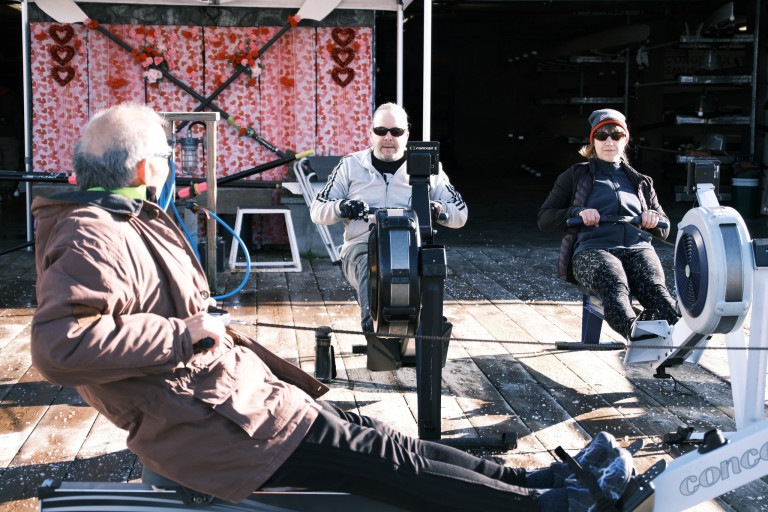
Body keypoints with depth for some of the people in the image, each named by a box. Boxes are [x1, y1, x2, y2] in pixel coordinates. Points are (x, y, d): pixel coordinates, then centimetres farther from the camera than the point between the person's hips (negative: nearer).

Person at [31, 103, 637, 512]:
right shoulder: (93, 240, -18)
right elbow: (61, 345, -34)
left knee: (382, 442, 7)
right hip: (220, 426, -10)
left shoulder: (129, 222, 16)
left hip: (241, 390, 10)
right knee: (386, 460, -5)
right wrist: (191, 333, -25)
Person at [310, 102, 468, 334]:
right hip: (362, 245, -1)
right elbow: (317, 211, 18)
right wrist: (341, 207, -5)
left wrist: (436, 209, -5)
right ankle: (371, 321, -58)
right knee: (368, 263, -38)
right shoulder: (351, 165, 21)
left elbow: (461, 214, 18)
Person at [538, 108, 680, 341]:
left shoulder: (640, 182, 32)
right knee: (615, 288, -40)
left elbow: (664, 230, 31)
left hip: (638, 248, 3)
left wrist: (654, 219, 5)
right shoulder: (575, 176, 23)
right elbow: (544, 219, 15)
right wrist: (577, 212, -5)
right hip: (592, 250, -3)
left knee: (655, 288, -35)